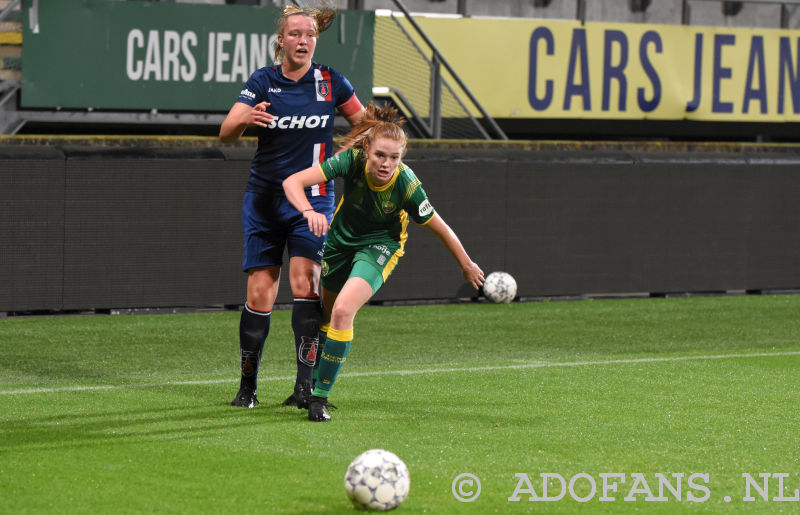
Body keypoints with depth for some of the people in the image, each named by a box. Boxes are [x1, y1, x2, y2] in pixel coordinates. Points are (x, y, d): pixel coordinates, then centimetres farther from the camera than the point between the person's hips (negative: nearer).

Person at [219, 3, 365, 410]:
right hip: (264, 199, 1)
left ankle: (306, 382, -18)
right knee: (259, 294, 0)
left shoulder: (331, 82, 0)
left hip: (312, 197, -1)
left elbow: (365, 124, 15)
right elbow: (226, 132, -12)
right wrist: (245, 119, -33)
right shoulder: (263, 81, -1)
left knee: (304, 280, -17)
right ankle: (248, 385, 12)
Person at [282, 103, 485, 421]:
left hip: (379, 246, -3)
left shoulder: (406, 184, -31)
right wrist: (309, 211, -52)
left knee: (343, 311, -24)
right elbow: (292, 181, -32)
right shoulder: (351, 161, -29)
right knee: (326, 314, 19)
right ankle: (310, 382, 46)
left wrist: (467, 266, -5)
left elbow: (440, 228, -16)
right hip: (341, 237, 3)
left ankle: (320, 396, -12)